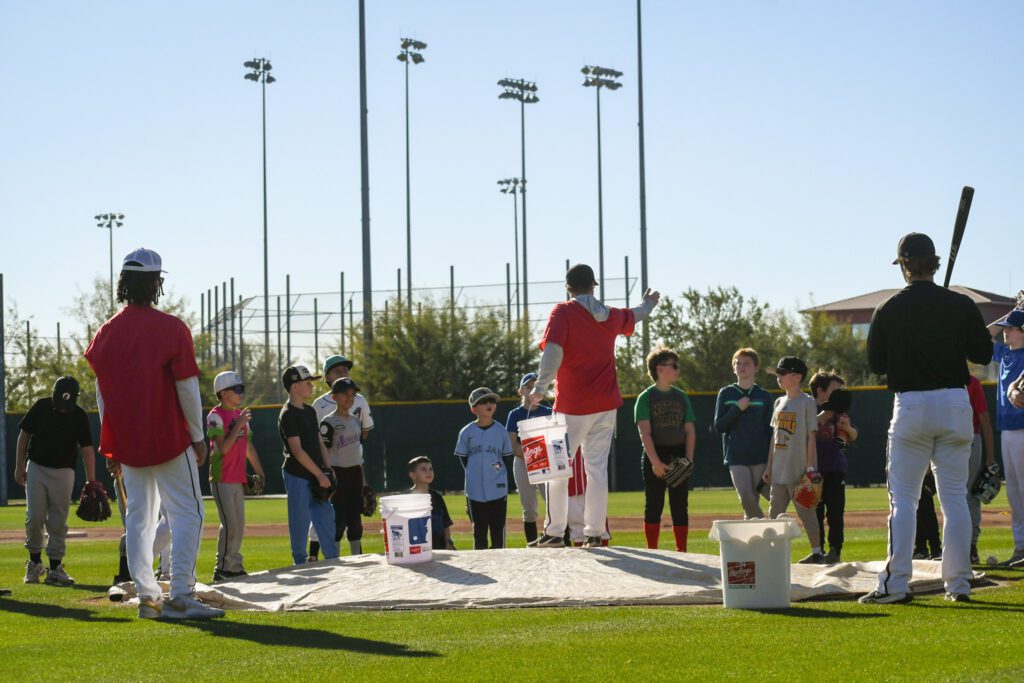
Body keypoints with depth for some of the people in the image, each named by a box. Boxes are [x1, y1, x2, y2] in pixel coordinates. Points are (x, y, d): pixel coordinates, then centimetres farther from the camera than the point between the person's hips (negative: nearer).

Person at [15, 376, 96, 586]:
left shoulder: (79, 416, -8)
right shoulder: (41, 407, -7)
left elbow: (87, 448, -10)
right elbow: (24, 434, 3)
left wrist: (91, 480, -16)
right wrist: (19, 466, 0)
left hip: (63, 472, 0)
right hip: (36, 467, 0)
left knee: (58, 521, 0)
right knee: (34, 517, -5)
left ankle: (55, 568, 5)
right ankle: (34, 562, 12)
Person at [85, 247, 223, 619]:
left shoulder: (106, 333, 5)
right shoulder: (171, 328, -11)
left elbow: (101, 392, 10)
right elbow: (187, 388, -11)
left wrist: (111, 444, 18)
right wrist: (198, 437, -1)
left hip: (126, 444, 5)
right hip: (169, 441, -5)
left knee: (138, 516, 12)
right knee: (187, 513, -2)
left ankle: (147, 596, 12)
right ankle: (180, 596, -11)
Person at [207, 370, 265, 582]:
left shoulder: (241, 415, 14)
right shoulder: (216, 416, -11)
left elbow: (248, 446, 20)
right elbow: (223, 449, -20)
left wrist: (259, 472, 16)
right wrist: (239, 425, -20)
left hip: (238, 479, 8)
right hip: (222, 479, -8)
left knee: (239, 526, 9)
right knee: (230, 524, -11)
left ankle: (235, 568, 15)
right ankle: (222, 570, -6)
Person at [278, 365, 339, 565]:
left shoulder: (310, 411, 14)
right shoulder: (288, 415, -13)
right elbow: (297, 450, -18)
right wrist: (320, 475, -18)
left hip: (316, 476, 8)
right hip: (297, 476, -8)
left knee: (326, 516, 9)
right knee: (300, 521, -2)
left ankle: (333, 561, 15)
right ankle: (300, 563, 6)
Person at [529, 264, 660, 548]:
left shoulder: (563, 312, -7)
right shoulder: (611, 316, 9)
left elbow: (553, 351, -22)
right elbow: (634, 316, 33)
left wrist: (540, 387, -29)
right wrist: (649, 304, 55)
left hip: (572, 407, -5)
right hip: (605, 406, 5)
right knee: (597, 468, 7)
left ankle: (554, 532, 1)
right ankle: (594, 533, 5)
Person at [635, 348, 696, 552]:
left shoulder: (681, 397, 12)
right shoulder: (646, 397, -2)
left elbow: (690, 430, 11)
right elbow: (645, 432, -10)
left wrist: (689, 458, -3)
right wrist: (655, 462, -19)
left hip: (679, 456, 4)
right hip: (654, 456, -4)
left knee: (680, 505, 3)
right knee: (654, 505, -1)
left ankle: (681, 551, 7)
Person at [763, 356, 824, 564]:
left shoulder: (806, 402, -6)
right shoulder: (779, 402, 14)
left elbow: (811, 437, -9)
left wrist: (810, 467, -14)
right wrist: (769, 466, 14)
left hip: (798, 469, -7)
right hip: (779, 470, 7)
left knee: (806, 511, -3)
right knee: (775, 513, 8)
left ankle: (817, 552, 4)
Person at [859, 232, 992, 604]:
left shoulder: (888, 310, -3)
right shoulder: (961, 306, -1)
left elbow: (876, 364, 2)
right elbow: (983, 354, 3)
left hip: (910, 406, -2)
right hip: (956, 404, 2)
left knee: (902, 498, 2)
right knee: (955, 497, 8)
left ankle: (895, 583, -5)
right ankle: (959, 582, 7)